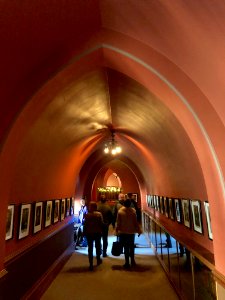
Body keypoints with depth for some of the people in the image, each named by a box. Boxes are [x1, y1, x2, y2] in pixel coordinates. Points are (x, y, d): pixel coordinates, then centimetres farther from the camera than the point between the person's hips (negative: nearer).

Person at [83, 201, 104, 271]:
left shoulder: (87, 215, -12)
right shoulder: (99, 214, -11)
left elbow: (85, 225, -8)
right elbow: (101, 224, -7)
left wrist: (84, 233, 3)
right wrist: (101, 231, 5)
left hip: (89, 233, -1)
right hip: (97, 233, 1)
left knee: (90, 248, 8)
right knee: (98, 246, 20)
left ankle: (91, 264, 9)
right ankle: (98, 260, 37)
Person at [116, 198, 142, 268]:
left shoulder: (120, 211, -10)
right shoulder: (133, 211, -10)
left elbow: (118, 222, -6)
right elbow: (136, 222, -6)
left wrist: (117, 231, 4)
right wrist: (139, 230, 3)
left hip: (123, 232, -1)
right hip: (131, 232, 1)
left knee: (126, 247, 8)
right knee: (131, 246, 19)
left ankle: (127, 262, 12)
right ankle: (132, 261, 25)